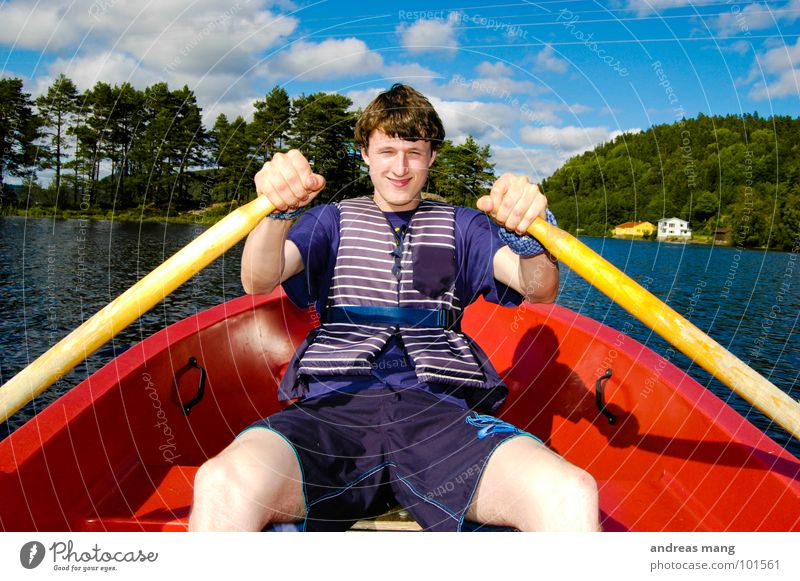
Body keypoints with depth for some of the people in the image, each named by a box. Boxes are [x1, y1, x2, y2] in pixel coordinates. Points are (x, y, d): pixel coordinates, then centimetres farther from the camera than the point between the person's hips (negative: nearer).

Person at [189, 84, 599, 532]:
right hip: (334, 406, 1)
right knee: (222, 486, -33)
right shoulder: (332, 220, 23)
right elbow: (259, 281, 4)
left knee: (571, 495, -30)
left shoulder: (462, 226, 22)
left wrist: (529, 235, -19)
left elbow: (540, 291, 5)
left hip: (439, 410, 0)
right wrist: (278, 211, -19)